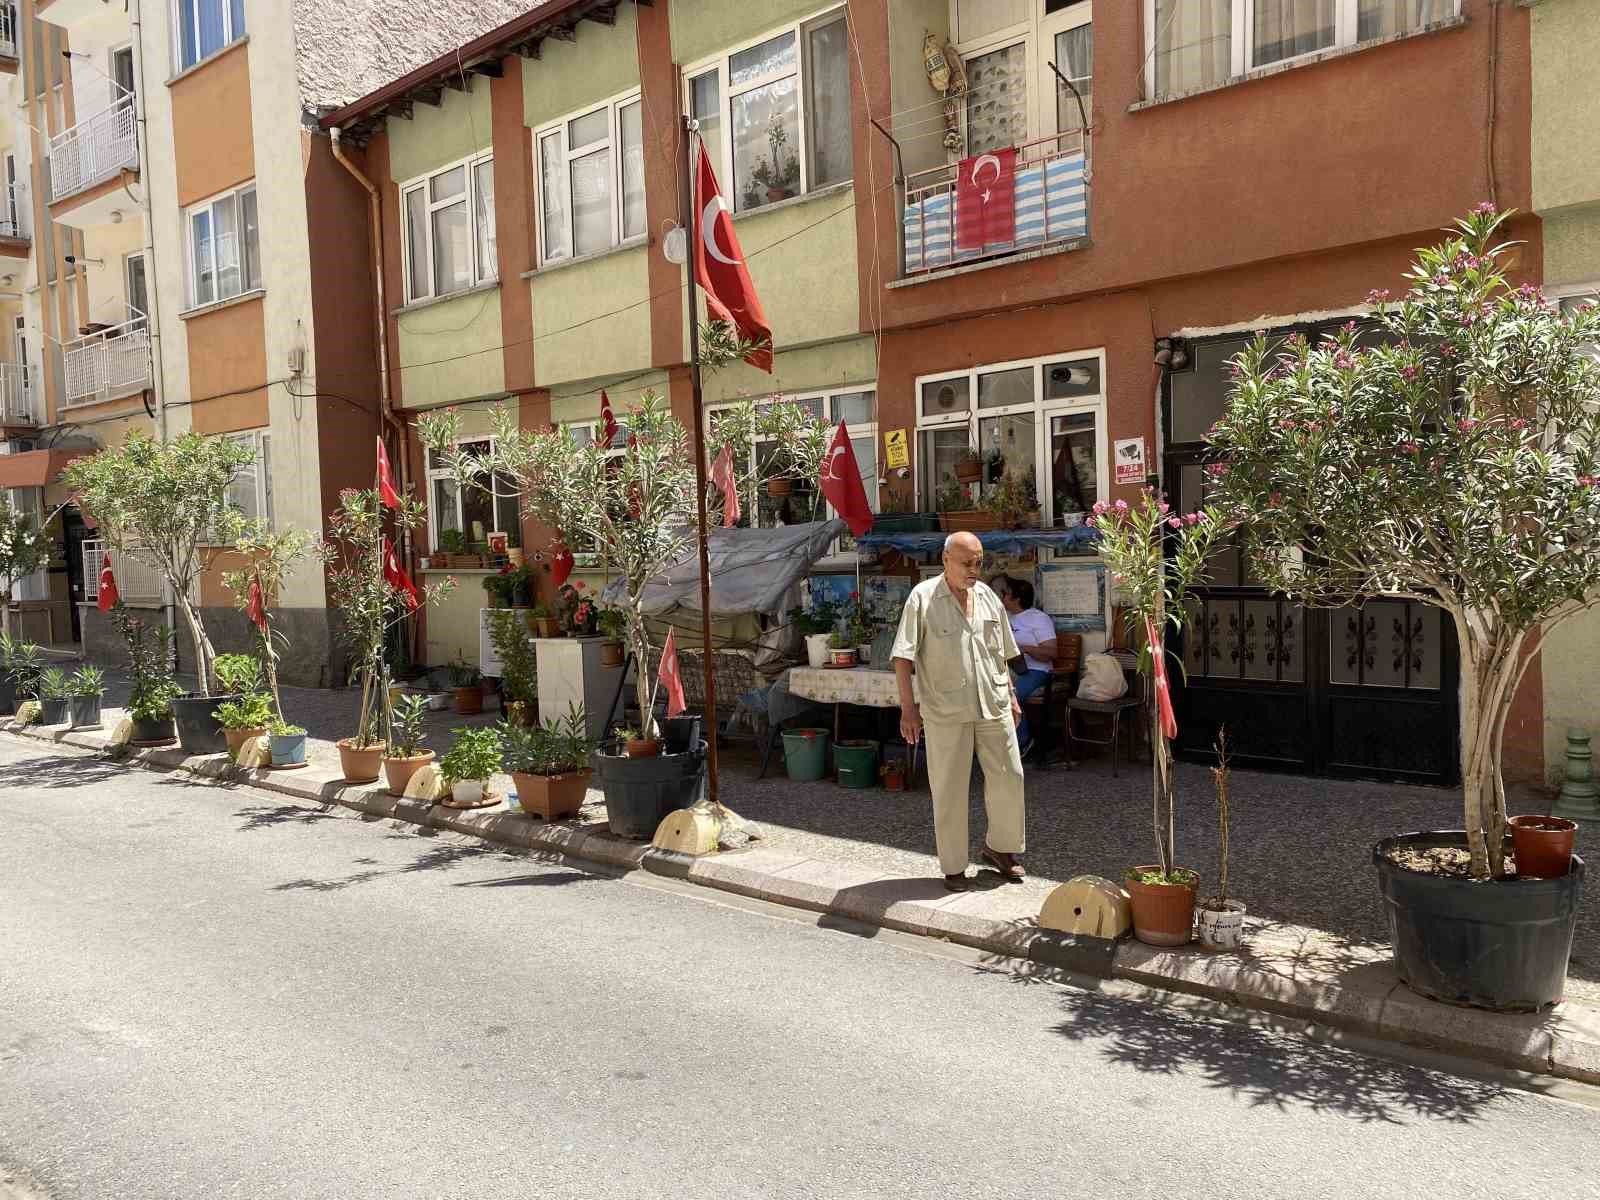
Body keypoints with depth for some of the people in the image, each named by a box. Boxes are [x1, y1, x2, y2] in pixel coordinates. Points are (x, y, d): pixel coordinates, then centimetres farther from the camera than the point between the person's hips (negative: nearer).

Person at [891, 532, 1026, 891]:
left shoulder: (988, 596, 10)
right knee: (949, 789, 3)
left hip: (993, 706, 5)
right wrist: (908, 706, -15)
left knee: (1008, 777, 8)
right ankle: (953, 867, 15)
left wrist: (1011, 696, 17)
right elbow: (903, 657, -9)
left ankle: (999, 848, 30)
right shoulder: (923, 597, -7)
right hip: (945, 711, -5)